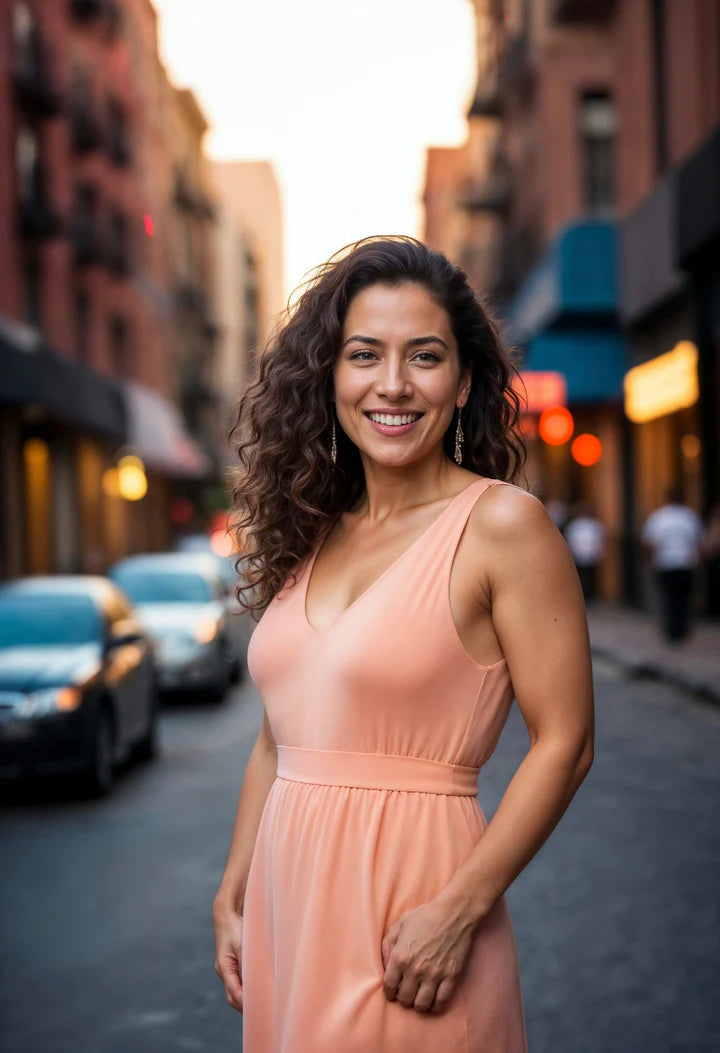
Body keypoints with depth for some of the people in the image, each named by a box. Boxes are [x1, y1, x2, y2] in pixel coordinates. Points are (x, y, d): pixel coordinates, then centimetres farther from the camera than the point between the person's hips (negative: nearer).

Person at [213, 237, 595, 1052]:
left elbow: (563, 742, -13)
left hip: (409, 901, -5)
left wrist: (459, 911, -18)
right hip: (288, 899, 6)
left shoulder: (502, 524, -10)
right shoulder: (310, 533, 8)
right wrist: (231, 899, 9)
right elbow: (278, 739, 12)